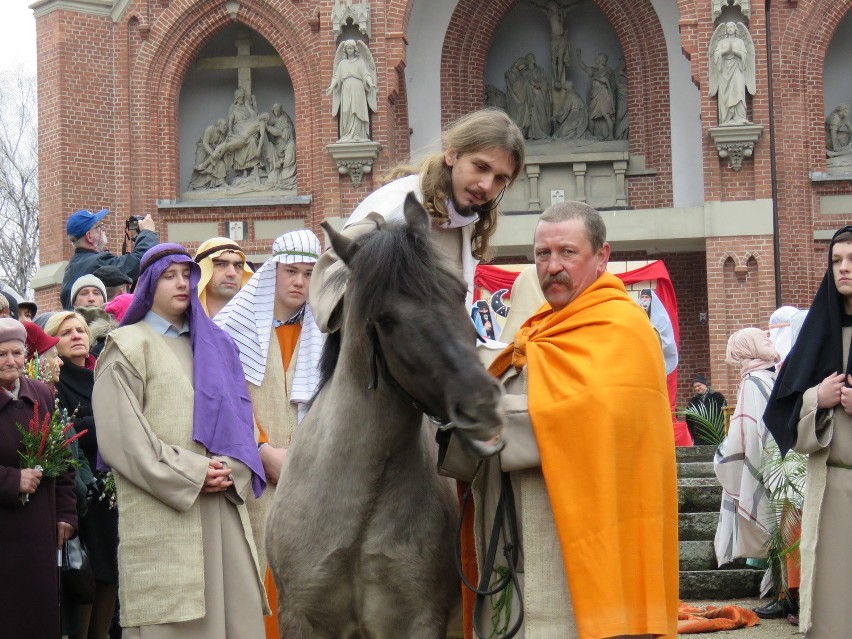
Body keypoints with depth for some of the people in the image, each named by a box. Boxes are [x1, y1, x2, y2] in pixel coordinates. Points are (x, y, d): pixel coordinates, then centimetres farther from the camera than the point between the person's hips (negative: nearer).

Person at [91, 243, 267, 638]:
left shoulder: (214, 346, 21)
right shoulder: (128, 347, 6)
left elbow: (239, 417, 15)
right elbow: (119, 435, -6)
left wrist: (230, 470, -6)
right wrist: (191, 475, -12)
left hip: (224, 511, 5)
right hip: (161, 520, -5)